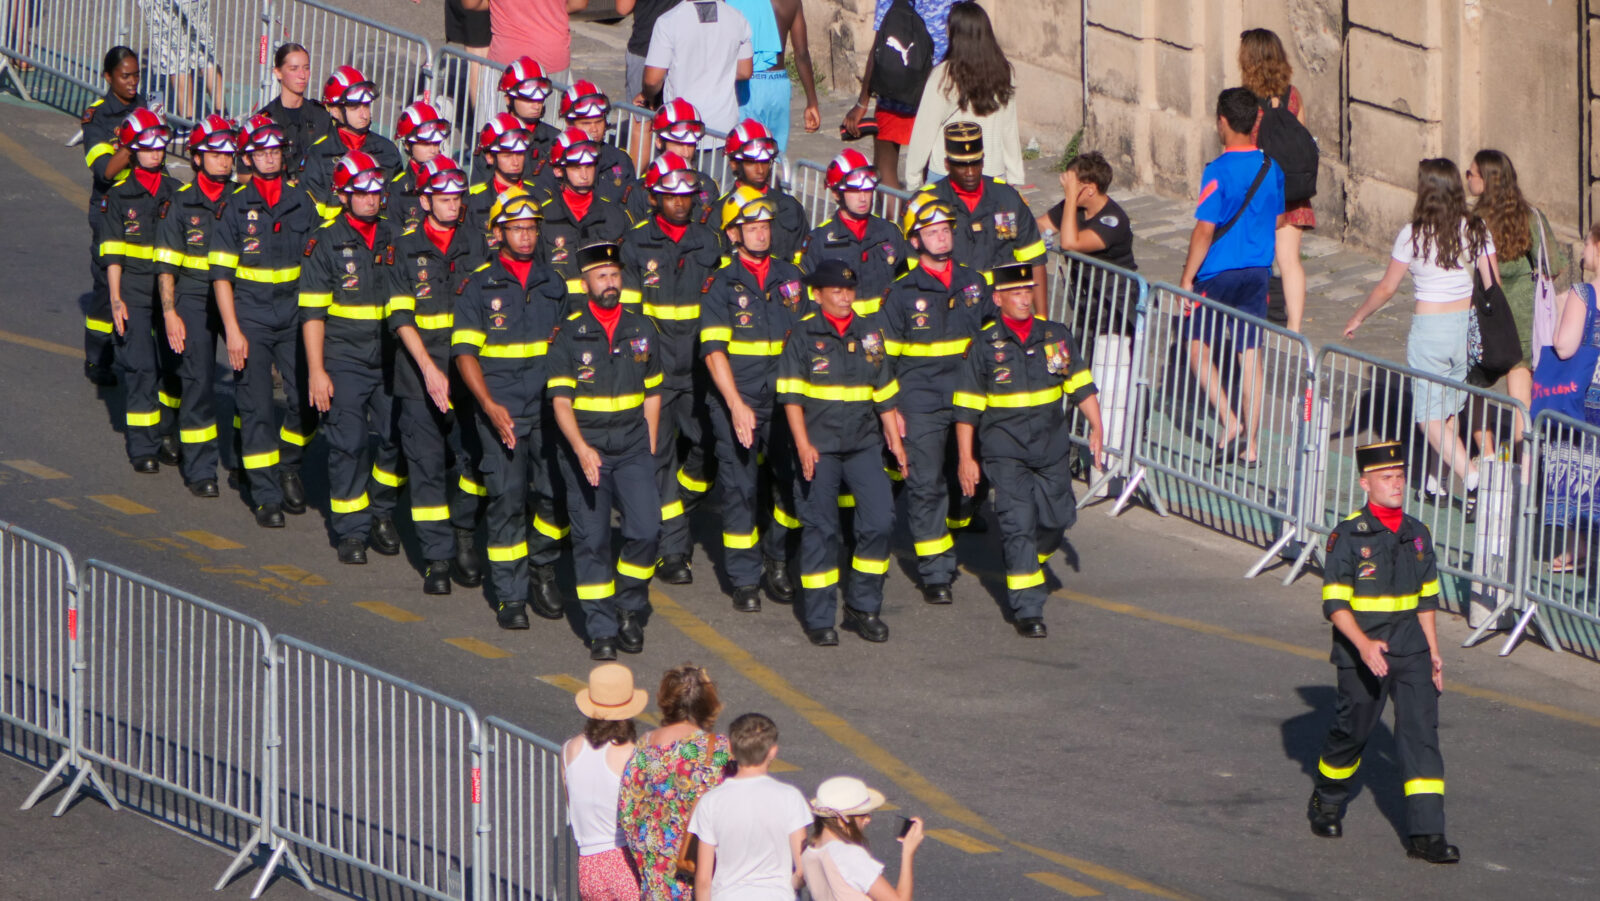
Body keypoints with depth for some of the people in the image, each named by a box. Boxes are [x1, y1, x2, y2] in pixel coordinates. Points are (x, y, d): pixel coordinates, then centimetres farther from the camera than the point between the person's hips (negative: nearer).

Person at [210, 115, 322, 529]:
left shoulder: (302, 201, 5)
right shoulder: (235, 207, -3)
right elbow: (221, 274, -3)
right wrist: (232, 329, -10)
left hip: (295, 312, 2)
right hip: (250, 316, -2)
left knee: (307, 400, -4)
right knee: (256, 407, -3)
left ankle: (288, 465, 23)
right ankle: (266, 495, 4)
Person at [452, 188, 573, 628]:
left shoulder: (553, 284, 11)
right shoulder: (479, 287, 1)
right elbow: (465, 352, -4)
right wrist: (490, 405, -15)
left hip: (550, 409, 3)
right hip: (501, 411, -3)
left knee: (556, 493, -1)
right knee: (506, 498, -5)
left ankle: (543, 571, 22)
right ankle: (510, 595, 1)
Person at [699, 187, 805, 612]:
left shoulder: (790, 276, 10)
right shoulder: (721, 285, 0)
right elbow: (714, 351, -7)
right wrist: (736, 405, -17)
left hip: (785, 397, 3)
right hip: (735, 400, -3)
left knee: (794, 480, -1)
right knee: (739, 487, -1)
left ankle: (777, 562, 19)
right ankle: (745, 580, 8)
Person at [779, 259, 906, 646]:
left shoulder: (870, 331, 10)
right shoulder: (802, 335, -2)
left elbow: (884, 392, 17)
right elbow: (792, 396, -7)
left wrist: (895, 440, 14)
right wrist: (803, 445, -16)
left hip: (863, 443, 4)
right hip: (819, 445, -4)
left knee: (879, 520, -5)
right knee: (820, 529, -1)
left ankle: (863, 607, 10)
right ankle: (819, 619, 8)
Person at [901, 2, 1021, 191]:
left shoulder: (943, 76, -12)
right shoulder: (1004, 73, 0)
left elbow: (925, 130, -6)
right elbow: (1010, 131, 7)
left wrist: (912, 178, 3)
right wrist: (1015, 177, 16)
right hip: (993, 173, 4)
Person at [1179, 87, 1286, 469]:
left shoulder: (1219, 171, -16)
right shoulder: (1272, 168, 2)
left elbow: (1205, 229, -17)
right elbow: (1278, 221, 13)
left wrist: (1187, 279, -11)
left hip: (1218, 275, -6)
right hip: (1258, 272, 6)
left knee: (1198, 346, 8)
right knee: (1250, 354, 9)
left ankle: (1229, 421, -8)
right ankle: (1250, 444, 10)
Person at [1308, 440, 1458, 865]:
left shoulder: (1416, 534, 7)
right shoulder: (1348, 536, -9)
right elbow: (1335, 603, -12)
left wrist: (1434, 654, 14)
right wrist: (1364, 645, -26)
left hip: (1411, 652, 4)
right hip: (1360, 653, -4)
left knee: (1421, 733, -7)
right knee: (1352, 729, 9)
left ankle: (1426, 833, -10)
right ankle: (1326, 803, 38)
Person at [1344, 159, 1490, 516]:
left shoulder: (1413, 235, -12)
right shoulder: (1476, 230, -3)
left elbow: (1386, 288, -3)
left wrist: (1358, 317, 13)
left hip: (1429, 329, -4)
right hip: (1467, 324, 4)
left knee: (1431, 419, 0)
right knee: (1449, 412, 19)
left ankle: (1472, 480, -18)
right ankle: (1438, 483, 25)